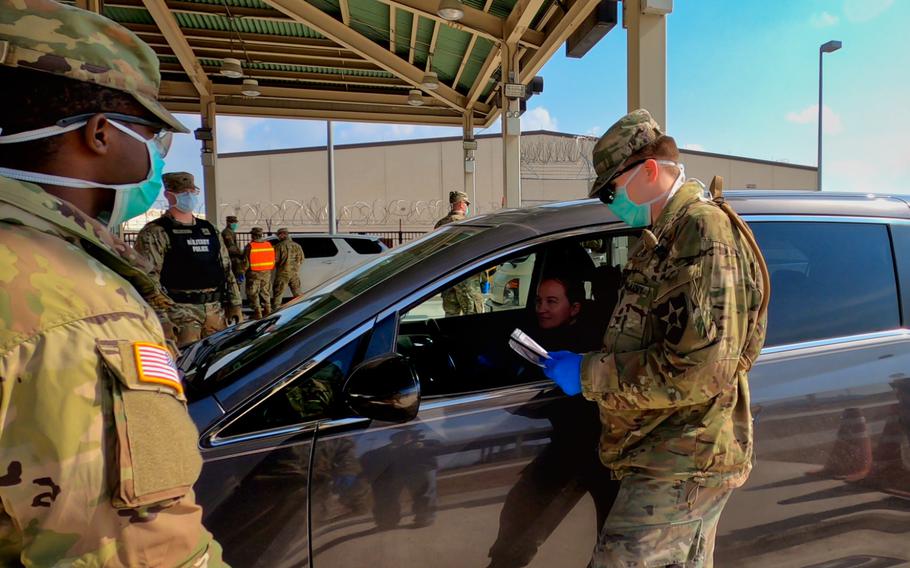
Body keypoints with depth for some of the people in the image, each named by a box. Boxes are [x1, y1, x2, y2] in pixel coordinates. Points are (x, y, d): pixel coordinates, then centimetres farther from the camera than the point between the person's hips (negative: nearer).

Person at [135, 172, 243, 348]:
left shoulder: (209, 230, 19)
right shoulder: (155, 232, -1)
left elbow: (227, 269, 19)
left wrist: (235, 305, 12)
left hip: (216, 311, 6)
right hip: (180, 311, -6)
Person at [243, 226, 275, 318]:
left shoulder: (250, 246, -13)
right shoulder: (269, 245, 3)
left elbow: (246, 262, -11)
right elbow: (273, 260, 9)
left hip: (254, 273, -5)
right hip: (267, 273, 5)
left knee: (253, 294, 4)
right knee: (265, 293, 16)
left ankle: (257, 312, 2)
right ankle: (267, 311, 18)